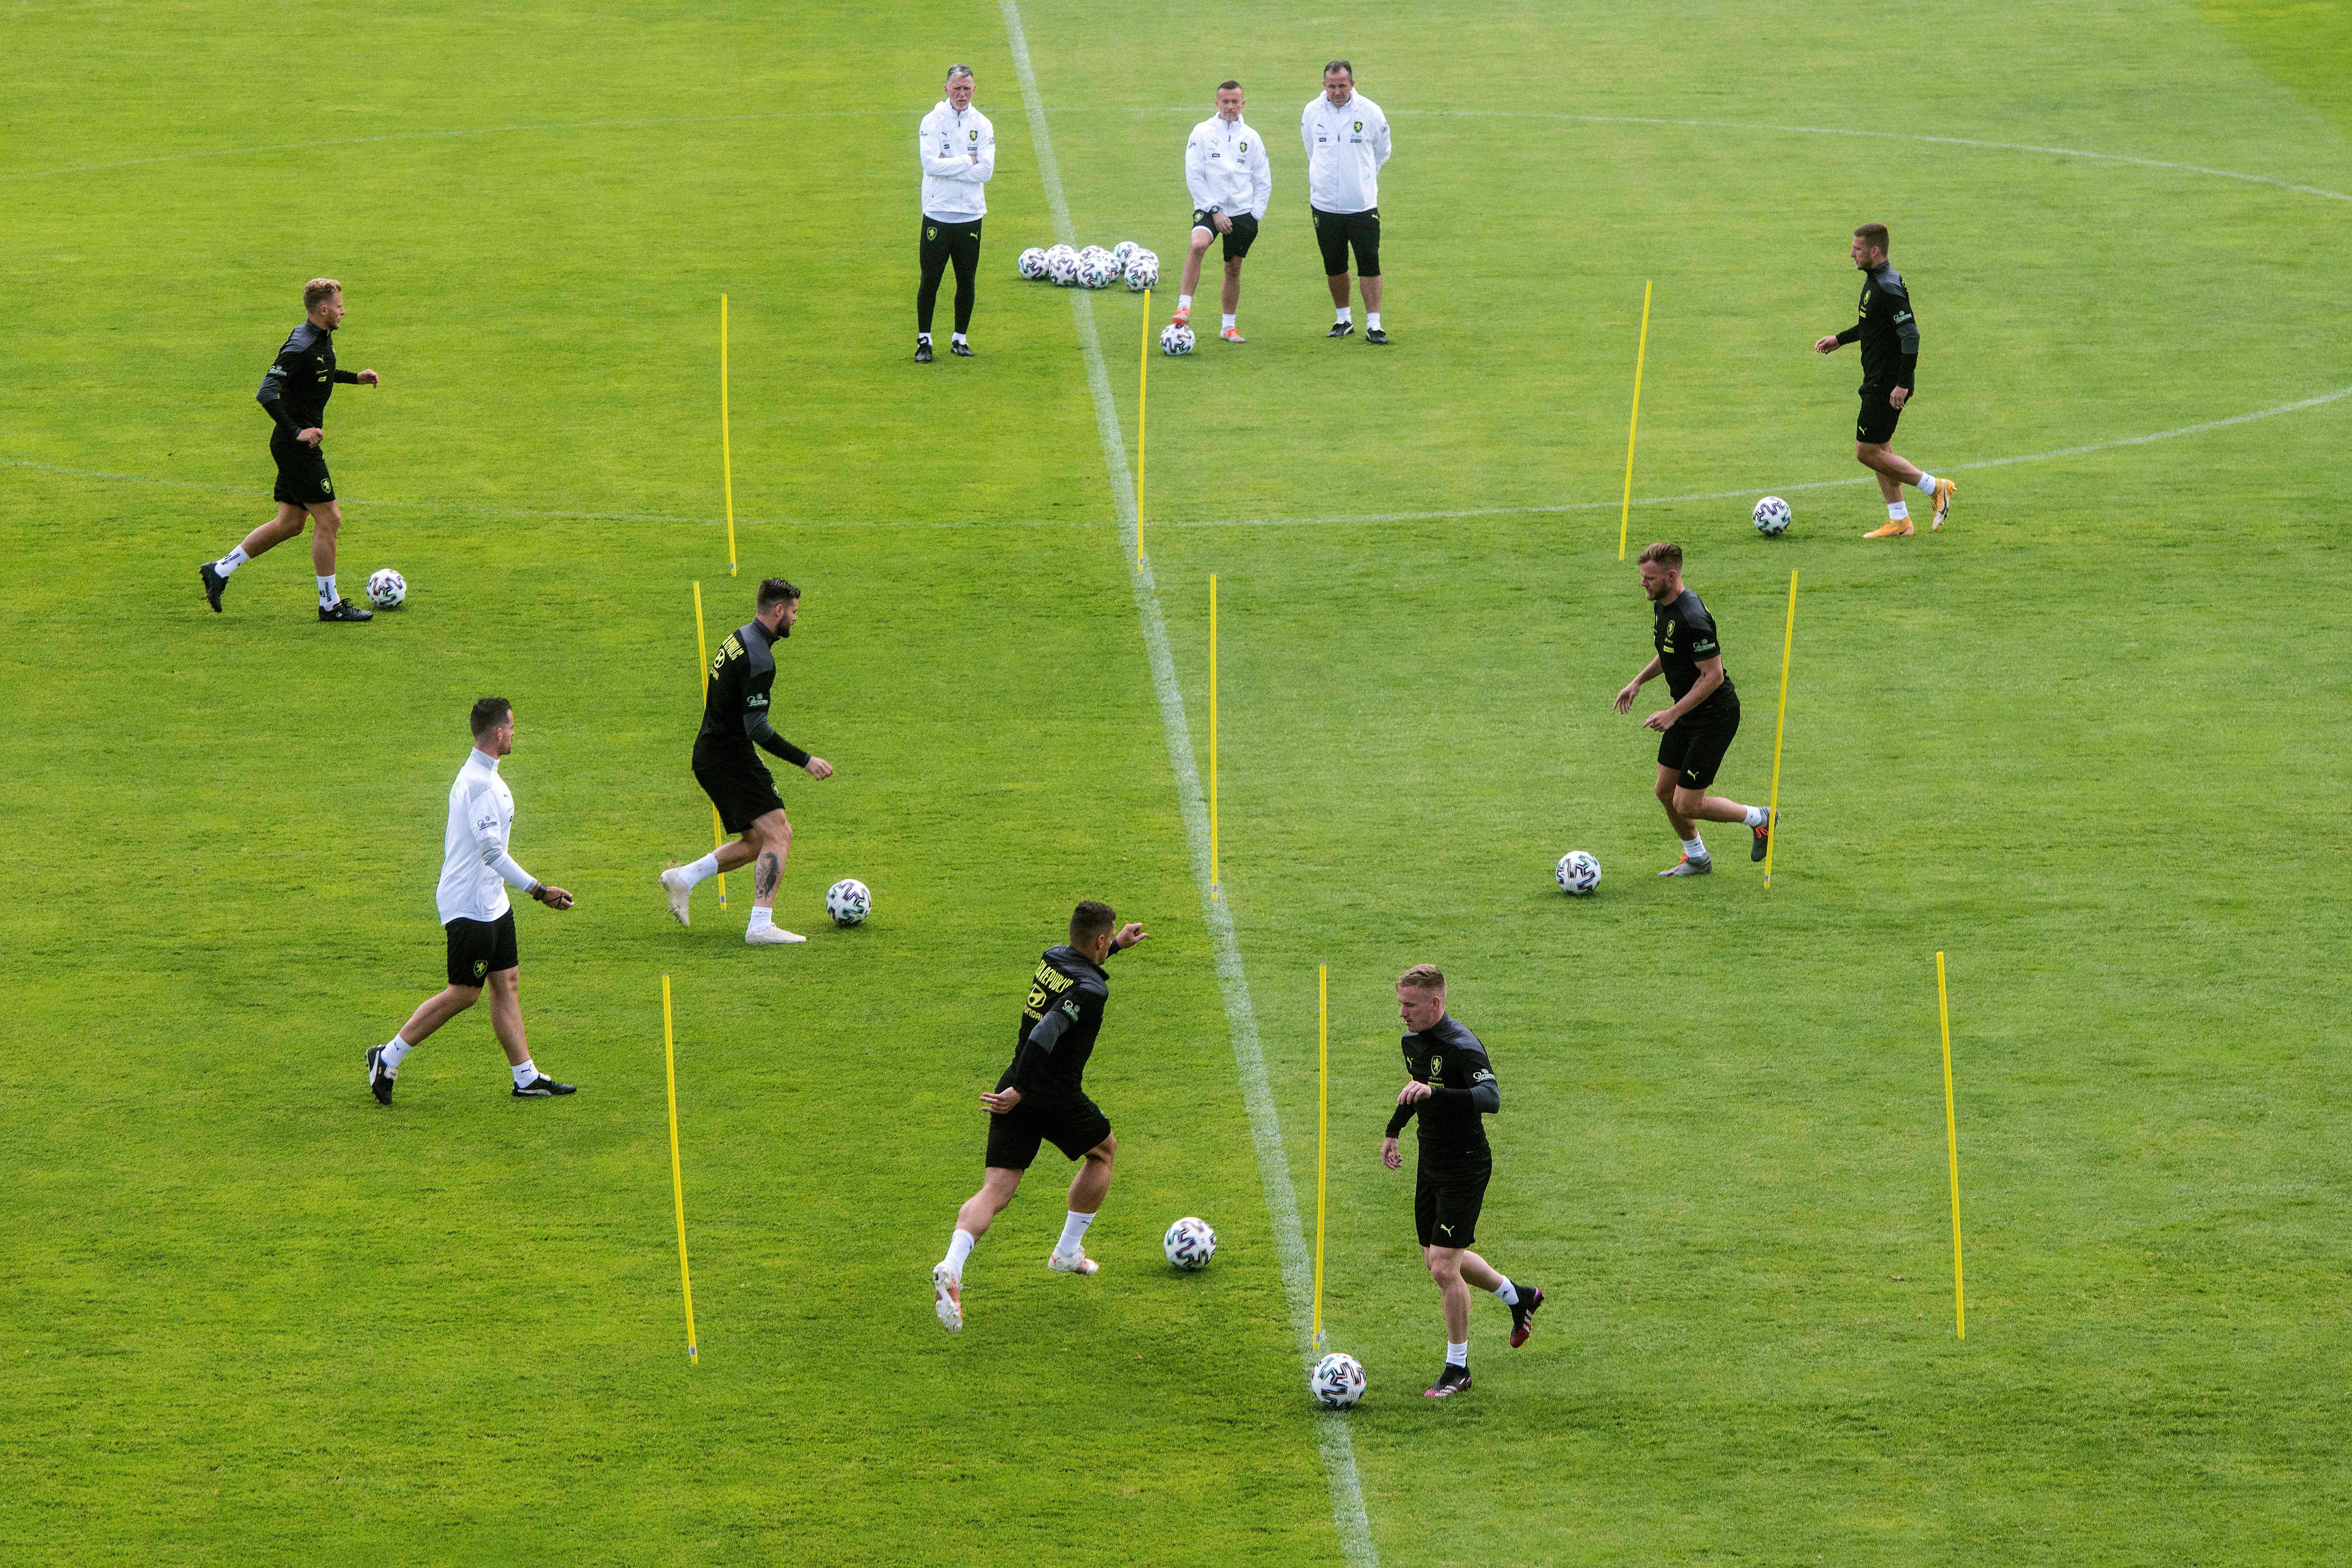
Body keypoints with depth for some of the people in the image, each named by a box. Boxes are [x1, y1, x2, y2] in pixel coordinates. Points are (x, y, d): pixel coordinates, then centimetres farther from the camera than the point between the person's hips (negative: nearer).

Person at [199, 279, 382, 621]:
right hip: (297, 447, -10)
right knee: (329, 519, -4)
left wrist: (355, 377, 23)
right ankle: (330, 604, 5)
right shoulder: (300, 346, -21)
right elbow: (266, 393, -27)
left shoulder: (323, 339, 9)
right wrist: (297, 432, -29)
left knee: (290, 523, 13)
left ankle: (220, 570, 20)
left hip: (300, 443, 10)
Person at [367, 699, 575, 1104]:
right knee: (464, 993, -4)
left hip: (491, 903, 10)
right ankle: (388, 1058, 4)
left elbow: (449, 841, 21)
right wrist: (539, 890, -23)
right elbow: (492, 851, -25)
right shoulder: (481, 784, -21)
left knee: (506, 982, 10)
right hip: (472, 907, -10)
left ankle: (527, 1078, 13)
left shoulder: (474, 776, 12)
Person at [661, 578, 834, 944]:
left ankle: (683, 878, 14)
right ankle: (761, 925, -20)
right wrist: (805, 760, -22)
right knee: (779, 834, -13)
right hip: (731, 758, -10)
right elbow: (757, 727, -24)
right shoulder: (759, 658, -20)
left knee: (757, 842, 15)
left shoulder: (738, 638, 13)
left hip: (710, 754, 10)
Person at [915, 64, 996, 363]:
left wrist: (948, 166, -12)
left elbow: (986, 171, -7)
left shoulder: (982, 125, 5)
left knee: (967, 282, 7)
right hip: (938, 214, -2)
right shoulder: (932, 122, -2)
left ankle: (960, 339, 19)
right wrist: (967, 162, -10)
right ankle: (924, 341, 8)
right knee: (930, 281, -1)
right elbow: (930, 163, -16)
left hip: (970, 215, 2)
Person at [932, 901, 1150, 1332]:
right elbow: (1046, 1035, -28)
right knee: (1104, 1150, 26)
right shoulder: (1091, 990, -16)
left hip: (1016, 1093, 6)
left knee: (995, 1192, -2)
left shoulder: (1053, 958, 8)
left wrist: (1117, 946, 40)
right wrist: (1019, 1093, -25)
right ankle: (1068, 1252, 29)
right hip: (1058, 1099, -6)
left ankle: (951, 1267, -29)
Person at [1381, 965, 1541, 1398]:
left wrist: (1435, 1092, -51)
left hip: (1465, 1167, -9)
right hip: (1430, 1163, 9)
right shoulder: (1412, 1040, 3)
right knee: (1438, 1261, 17)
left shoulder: (1462, 1046, -24)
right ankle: (1519, 1297, 42)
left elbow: (1491, 1098, -40)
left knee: (1444, 1265, -11)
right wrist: (1393, 1131, 25)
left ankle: (1457, 1370, 4)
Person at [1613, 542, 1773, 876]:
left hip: (1715, 717, -9)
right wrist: (1638, 682, 10)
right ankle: (1696, 859, 32)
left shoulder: (1692, 618, -29)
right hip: (1686, 714, 9)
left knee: (1687, 805, -5)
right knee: (1666, 791, 13)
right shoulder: (1661, 606, 2)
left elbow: (1713, 676, -26)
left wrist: (1673, 714, -25)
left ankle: (1760, 819, 16)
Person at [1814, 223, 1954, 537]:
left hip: (1888, 385, -10)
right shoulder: (1874, 280, 10)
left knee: (1867, 452, -6)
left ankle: (1935, 488, 3)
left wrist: (1903, 384, -26)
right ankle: (1898, 521, 19)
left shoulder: (1889, 288, -22)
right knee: (1879, 450, 14)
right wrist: (1839, 340, 25)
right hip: (1877, 381, 10)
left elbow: (1911, 335, -26)